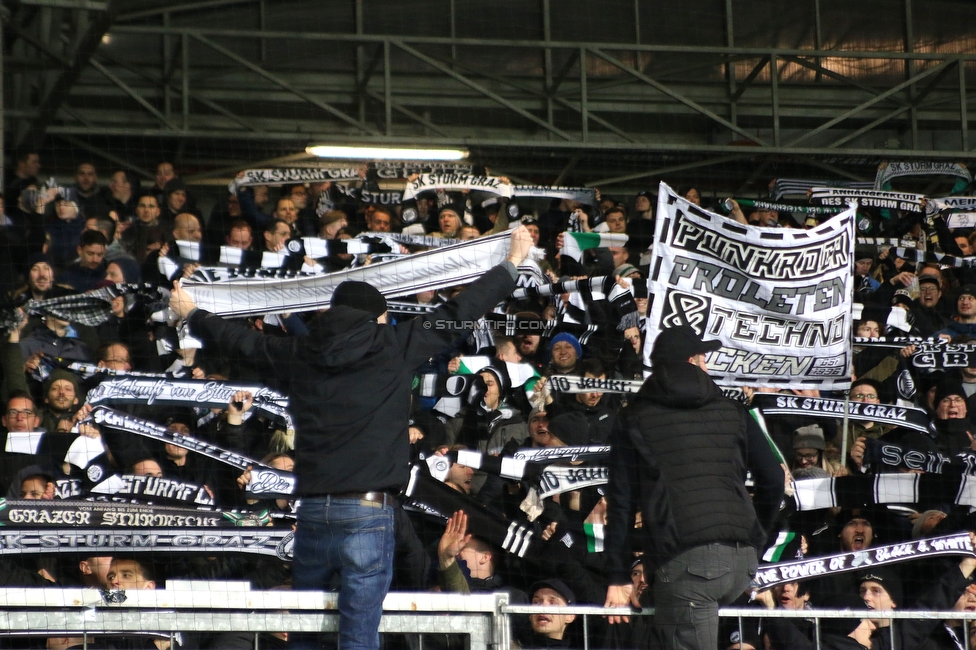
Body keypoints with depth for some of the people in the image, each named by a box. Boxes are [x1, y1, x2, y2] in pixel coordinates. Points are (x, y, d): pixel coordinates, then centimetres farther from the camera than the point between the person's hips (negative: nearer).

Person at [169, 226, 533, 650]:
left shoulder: (298, 355, 9)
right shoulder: (395, 347, -1)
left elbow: (241, 340, 25)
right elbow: (460, 312, 6)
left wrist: (191, 314, 45)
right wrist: (512, 264, 20)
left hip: (312, 515, 4)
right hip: (366, 515, -4)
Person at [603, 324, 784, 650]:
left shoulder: (634, 421, 9)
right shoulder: (732, 412, 15)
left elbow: (621, 502, 4)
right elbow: (773, 479, 12)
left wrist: (618, 576, 6)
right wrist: (756, 536, 28)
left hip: (685, 560, -4)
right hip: (741, 561, 4)